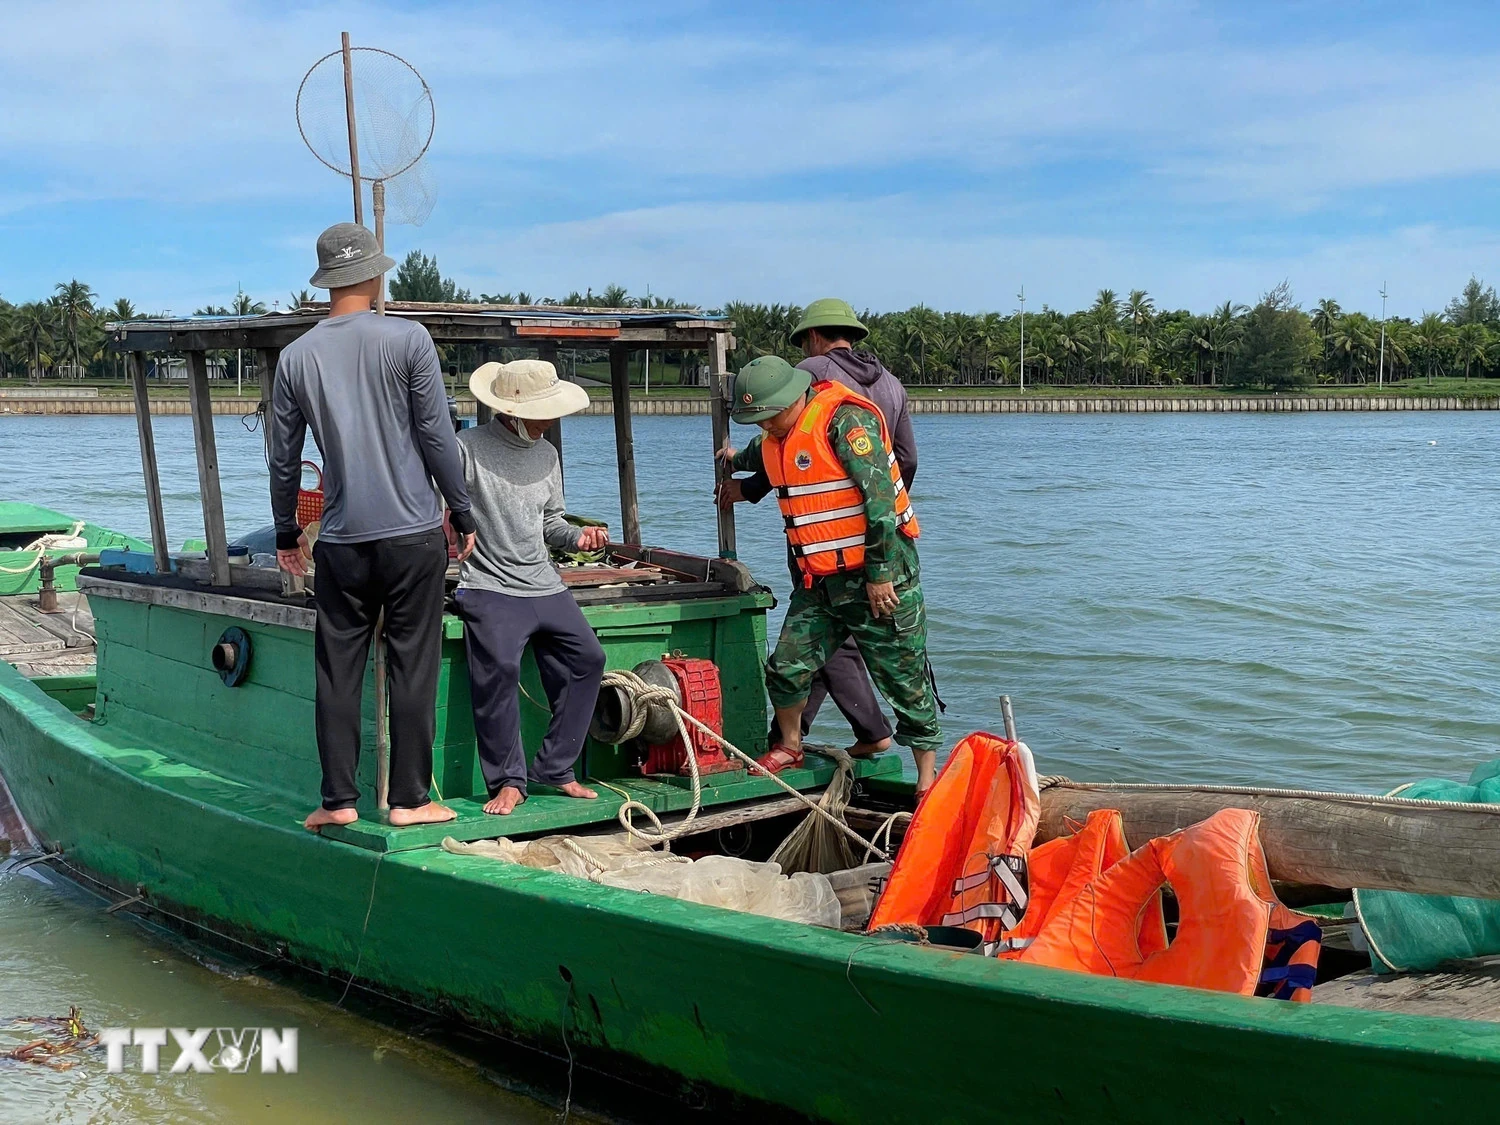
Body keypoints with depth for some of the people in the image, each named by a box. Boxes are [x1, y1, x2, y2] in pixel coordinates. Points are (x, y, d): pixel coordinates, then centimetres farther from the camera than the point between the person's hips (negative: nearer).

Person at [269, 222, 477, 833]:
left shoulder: (296, 357, 4)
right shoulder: (408, 339, -5)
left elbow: (284, 457, 10)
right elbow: (437, 436, -5)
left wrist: (285, 533, 21)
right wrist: (462, 512, 5)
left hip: (341, 541, 3)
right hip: (413, 532, -2)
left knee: (337, 671, 8)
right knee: (412, 668, 3)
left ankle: (338, 800, 11)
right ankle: (409, 799, 7)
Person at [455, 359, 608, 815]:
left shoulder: (546, 454, 14)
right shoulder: (468, 448, -6)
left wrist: (577, 537, 3)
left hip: (545, 586, 7)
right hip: (491, 588, -7)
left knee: (587, 658, 0)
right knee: (499, 668, -26)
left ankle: (554, 768, 11)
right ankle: (507, 780, -13)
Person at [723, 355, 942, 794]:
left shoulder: (844, 420, -17)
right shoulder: (774, 437, 9)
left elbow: (880, 499, -20)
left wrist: (880, 574, -19)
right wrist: (737, 461, 58)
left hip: (879, 576, -7)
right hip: (819, 581, 7)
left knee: (906, 680, 0)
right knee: (787, 669, 0)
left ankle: (927, 781, 10)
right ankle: (789, 746, 26)